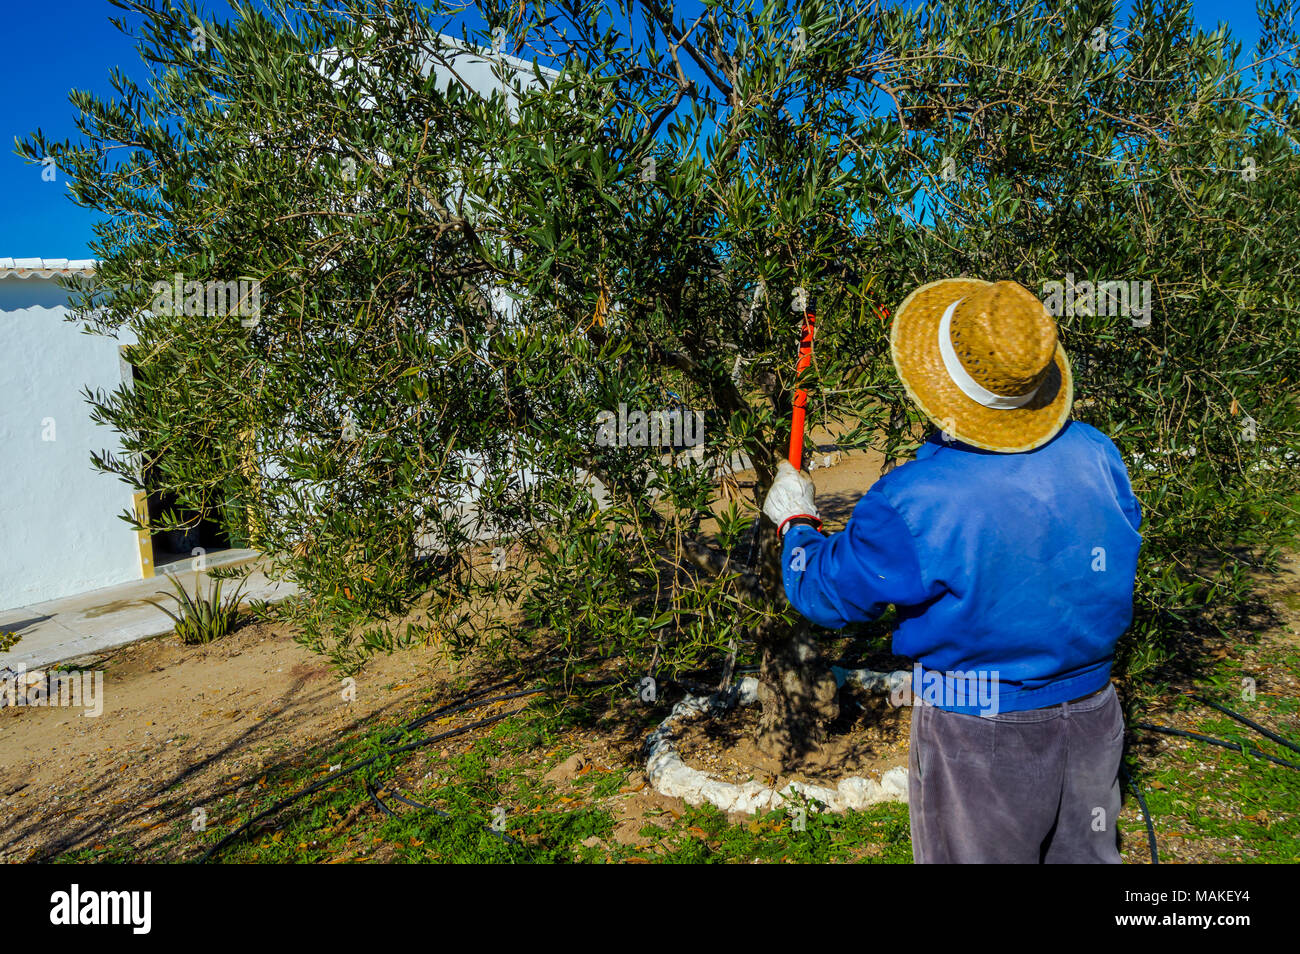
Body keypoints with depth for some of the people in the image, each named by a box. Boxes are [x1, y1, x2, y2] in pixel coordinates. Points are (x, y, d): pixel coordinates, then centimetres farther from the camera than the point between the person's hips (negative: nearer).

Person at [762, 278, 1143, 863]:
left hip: (976, 734, -5)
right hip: (1092, 718, 6)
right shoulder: (1096, 453, -9)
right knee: (1083, 855, 25)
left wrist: (795, 521, 6)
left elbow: (827, 592, -12)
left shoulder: (913, 502, -26)